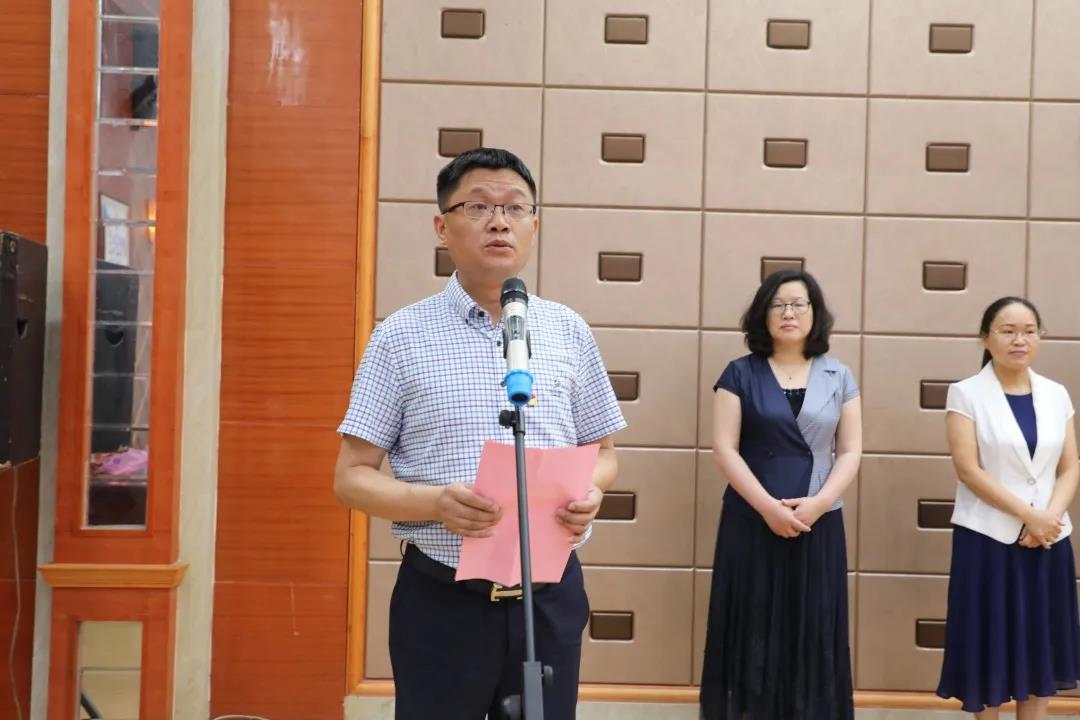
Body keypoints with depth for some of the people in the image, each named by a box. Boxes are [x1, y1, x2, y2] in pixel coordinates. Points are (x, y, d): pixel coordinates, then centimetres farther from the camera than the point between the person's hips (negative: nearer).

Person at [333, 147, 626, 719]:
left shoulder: (569, 332, 6)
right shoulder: (400, 337, -2)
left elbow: (602, 452, 14)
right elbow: (352, 477, -2)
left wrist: (590, 492, -9)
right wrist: (435, 503, -20)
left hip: (550, 594, 3)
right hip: (441, 596, -2)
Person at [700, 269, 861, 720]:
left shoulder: (838, 378, 8)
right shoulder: (740, 374, 1)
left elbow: (850, 451, 4)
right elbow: (724, 448, -5)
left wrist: (817, 503, -12)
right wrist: (768, 506, -15)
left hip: (818, 524, 2)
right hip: (751, 522, -2)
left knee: (812, 632, 5)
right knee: (753, 629, 1)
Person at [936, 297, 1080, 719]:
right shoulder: (966, 393, -4)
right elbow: (968, 470, -12)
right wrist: (1029, 514, -16)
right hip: (988, 539, -4)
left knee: (1039, 648, 9)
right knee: (989, 647, 4)